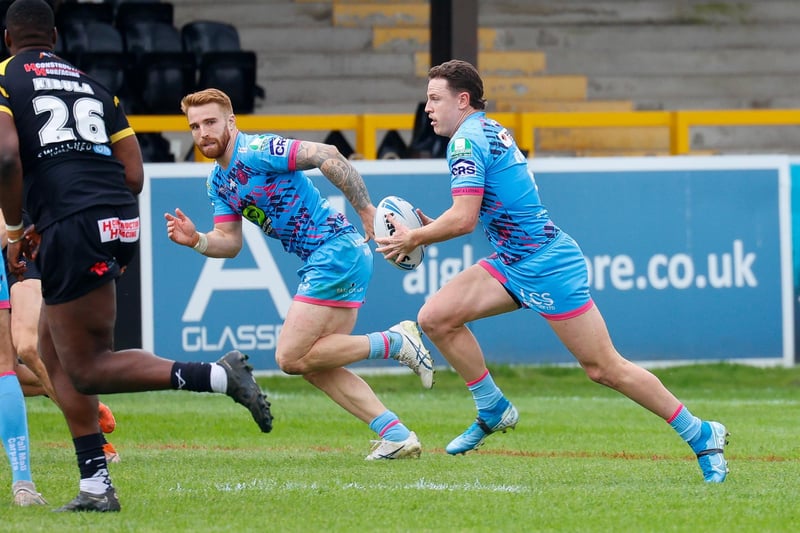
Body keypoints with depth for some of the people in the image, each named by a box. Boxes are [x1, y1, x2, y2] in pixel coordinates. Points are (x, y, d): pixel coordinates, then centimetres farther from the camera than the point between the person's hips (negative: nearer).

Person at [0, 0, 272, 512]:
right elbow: (134, 176, 17)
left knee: (87, 370, -3)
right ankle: (96, 484, 11)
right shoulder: (92, 85, 22)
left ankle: (220, 376, -17)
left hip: (72, 229, -7)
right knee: (53, 351, 18)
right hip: (121, 221, 7)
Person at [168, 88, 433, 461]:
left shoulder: (256, 152, -14)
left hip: (337, 250, -10)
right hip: (322, 262, 10)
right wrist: (196, 241, -6)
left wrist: (367, 212, -22)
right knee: (315, 367, 8)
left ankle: (395, 343, -6)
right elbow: (229, 243, 16)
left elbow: (327, 156, -22)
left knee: (291, 357, -12)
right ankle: (396, 435, 6)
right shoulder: (218, 181, 14)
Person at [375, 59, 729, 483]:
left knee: (605, 369, -6)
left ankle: (701, 436, 2)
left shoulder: (466, 141, -15)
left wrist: (414, 238, -10)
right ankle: (493, 411, 11)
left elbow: (463, 219, -24)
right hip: (512, 263, 10)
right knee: (435, 317, 0)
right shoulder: (490, 132, 15)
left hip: (546, 265, -10)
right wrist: (429, 227, 14)